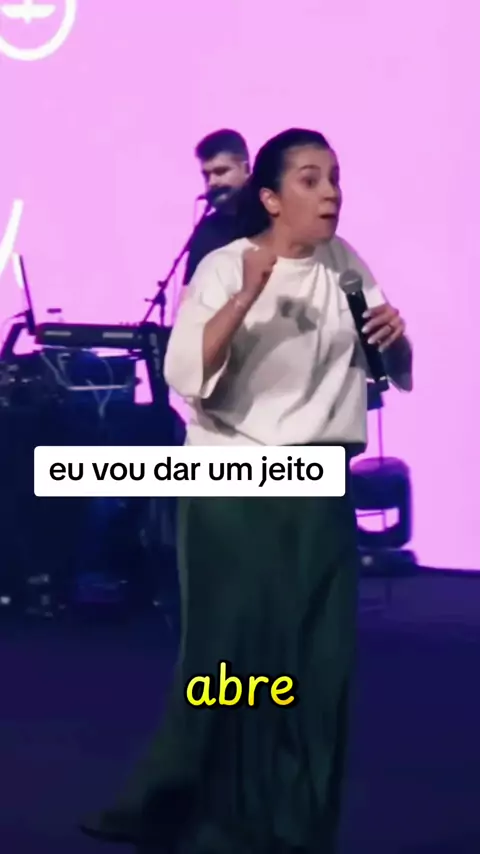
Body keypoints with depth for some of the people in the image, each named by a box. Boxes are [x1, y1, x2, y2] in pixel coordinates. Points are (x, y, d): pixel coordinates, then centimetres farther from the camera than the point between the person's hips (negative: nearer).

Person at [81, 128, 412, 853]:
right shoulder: (226, 267, -7)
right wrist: (251, 291, -30)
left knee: (319, 663, 3)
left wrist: (395, 338, -10)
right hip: (233, 490, -4)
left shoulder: (345, 264, 8)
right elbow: (184, 373, -22)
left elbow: (395, 373, 12)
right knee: (232, 657, -1)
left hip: (320, 489, 5)